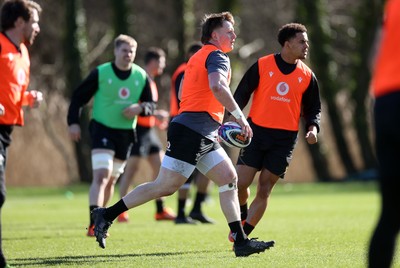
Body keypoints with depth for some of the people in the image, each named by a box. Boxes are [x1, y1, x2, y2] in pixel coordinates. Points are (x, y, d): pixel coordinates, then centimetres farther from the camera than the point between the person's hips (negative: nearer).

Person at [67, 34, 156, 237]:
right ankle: (94, 223, -28)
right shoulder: (100, 73, -7)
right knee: (101, 175, -20)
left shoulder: (141, 77, 3)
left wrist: (139, 108, -14)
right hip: (102, 129, -5)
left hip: (126, 133, 5)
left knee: (111, 180, 14)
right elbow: (78, 97, -1)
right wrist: (73, 122, -9)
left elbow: (151, 104, 9)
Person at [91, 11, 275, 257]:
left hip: (204, 135, 10)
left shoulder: (198, 57, 23)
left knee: (229, 179, 4)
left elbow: (183, 94, 24)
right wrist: (240, 116, -21)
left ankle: (240, 241, 0)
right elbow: (217, 86, -26)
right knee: (166, 186, -9)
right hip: (191, 132, -10)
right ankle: (108, 214, -2)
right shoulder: (217, 56, -6)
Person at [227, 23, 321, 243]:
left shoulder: (307, 76, 6)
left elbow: (313, 108, 14)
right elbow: (241, 94, 1)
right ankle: (242, 216, 23)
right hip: (257, 132, -2)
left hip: (284, 140, 2)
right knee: (240, 183, -8)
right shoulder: (261, 66, -2)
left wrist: (312, 127, -5)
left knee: (264, 190, -2)